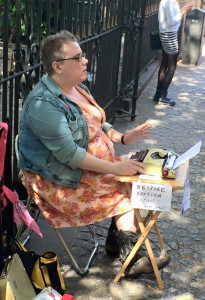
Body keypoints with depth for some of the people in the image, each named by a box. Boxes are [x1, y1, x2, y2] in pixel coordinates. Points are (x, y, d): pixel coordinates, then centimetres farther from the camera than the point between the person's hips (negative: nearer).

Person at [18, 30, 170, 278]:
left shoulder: (77, 88, 6)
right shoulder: (44, 104, -24)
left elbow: (97, 124, 16)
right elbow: (68, 154, -28)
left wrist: (123, 137, -2)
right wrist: (115, 168, -27)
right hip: (60, 180, -9)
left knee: (134, 176, -4)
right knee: (126, 191, -10)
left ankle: (116, 242, 9)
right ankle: (130, 259, 8)